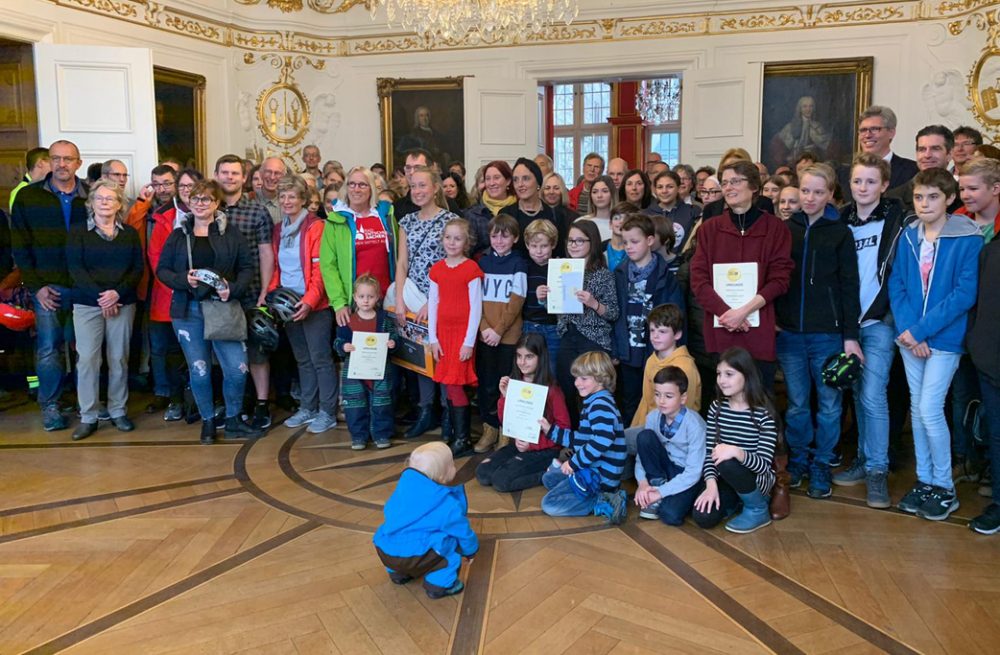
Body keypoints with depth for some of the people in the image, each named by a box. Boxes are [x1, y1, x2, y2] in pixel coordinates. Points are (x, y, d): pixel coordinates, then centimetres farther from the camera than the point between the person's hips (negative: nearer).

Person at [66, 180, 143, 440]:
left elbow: (138, 268, 3)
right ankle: (87, 417, 3)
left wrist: (117, 293, -13)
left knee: (119, 358, 3)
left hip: (123, 303, 1)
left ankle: (118, 411, 14)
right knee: (87, 358, -5)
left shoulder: (130, 233, 9)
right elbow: (75, 267, -4)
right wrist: (99, 296, -14)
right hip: (87, 304, -1)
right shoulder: (78, 231, 5)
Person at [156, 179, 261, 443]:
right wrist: (184, 280, -13)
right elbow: (162, 269, 6)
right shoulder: (178, 235, 8)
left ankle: (233, 421, 15)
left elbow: (247, 266, 2)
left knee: (237, 368, -5)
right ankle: (208, 421, 24)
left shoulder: (231, 234, 4)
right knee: (199, 370, 6)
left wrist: (233, 289, -15)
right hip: (188, 311, 1)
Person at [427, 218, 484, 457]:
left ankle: (462, 440, 1)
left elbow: (476, 308, -9)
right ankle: (457, 435, 17)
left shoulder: (471, 270, -7)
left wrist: (469, 342, -12)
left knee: (454, 384, -9)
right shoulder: (437, 270, 9)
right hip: (443, 332, 5)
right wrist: (433, 339, 5)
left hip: (463, 332, -5)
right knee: (447, 386, 7)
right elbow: (432, 305, 10)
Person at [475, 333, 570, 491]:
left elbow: (563, 427, -13)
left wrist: (532, 444, -21)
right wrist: (505, 397, -11)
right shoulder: (513, 383, 0)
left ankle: (549, 472, -4)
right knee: (482, 474, -11)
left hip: (544, 449, -6)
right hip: (518, 444, 6)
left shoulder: (550, 389, -15)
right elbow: (504, 422, 6)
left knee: (501, 480, -20)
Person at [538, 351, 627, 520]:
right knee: (548, 478, 27)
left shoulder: (601, 405, -19)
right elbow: (580, 440, 20)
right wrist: (551, 430, 18)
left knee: (549, 504, -13)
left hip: (600, 475, -11)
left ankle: (605, 501, -10)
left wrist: (574, 462, -26)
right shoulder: (593, 403, 14)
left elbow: (602, 441, -35)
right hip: (591, 468, 11)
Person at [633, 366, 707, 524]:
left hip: (690, 476, -4)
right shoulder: (652, 417, -10)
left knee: (670, 514, -30)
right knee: (644, 437, -22)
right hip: (667, 468, 4)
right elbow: (642, 451, -5)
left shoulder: (694, 424, -24)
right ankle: (657, 483, -8)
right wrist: (643, 483, -22)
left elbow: (693, 472, -24)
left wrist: (662, 492, -27)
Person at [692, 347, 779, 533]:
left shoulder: (764, 413, -16)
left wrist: (736, 452, -41)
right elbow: (708, 451, -4)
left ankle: (758, 510, -8)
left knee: (727, 463, -36)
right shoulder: (717, 407, -1)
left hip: (757, 477, -4)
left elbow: (764, 464, -23)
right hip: (726, 479, 4)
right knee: (703, 517, -20)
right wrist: (711, 484, -19)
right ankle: (737, 500, 14)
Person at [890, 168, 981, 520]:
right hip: (910, 337, 5)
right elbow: (896, 284, 2)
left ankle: (944, 487, 11)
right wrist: (906, 329, -11)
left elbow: (964, 294, -15)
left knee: (930, 410, -7)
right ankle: (924, 479, 25)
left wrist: (921, 329, -18)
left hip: (944, 337, -5)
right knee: (917, 408, 11)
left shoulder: (968, 240, -10)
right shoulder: (908, 236, 4)